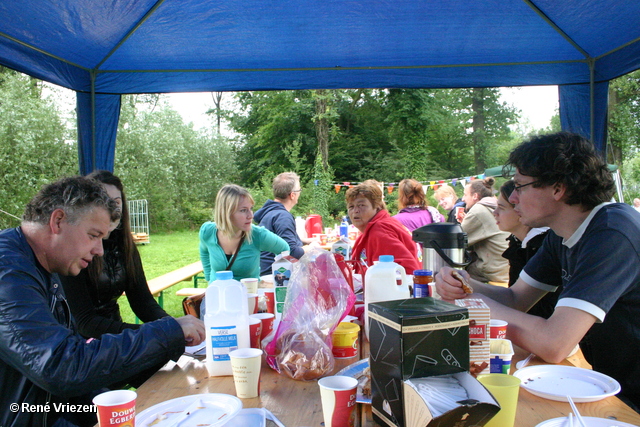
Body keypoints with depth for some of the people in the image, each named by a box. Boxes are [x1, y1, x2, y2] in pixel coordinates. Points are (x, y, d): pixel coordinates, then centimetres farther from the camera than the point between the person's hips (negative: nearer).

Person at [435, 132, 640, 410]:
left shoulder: (614, 234, -26)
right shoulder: (561, 235, 2)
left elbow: (553, 345, -33)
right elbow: (516, 298, 5)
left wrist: (477, 301, -19)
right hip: (608, 385, 6)